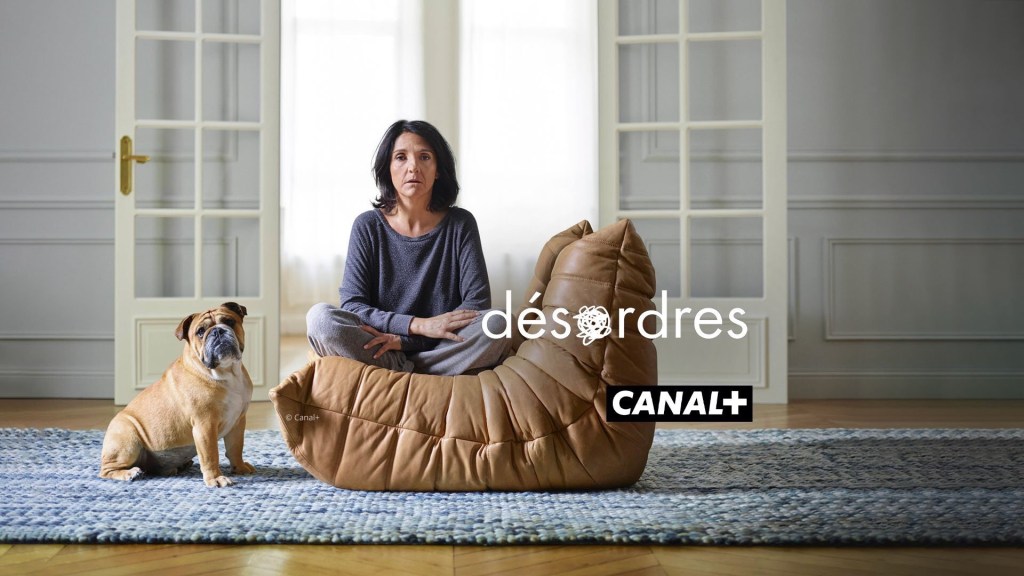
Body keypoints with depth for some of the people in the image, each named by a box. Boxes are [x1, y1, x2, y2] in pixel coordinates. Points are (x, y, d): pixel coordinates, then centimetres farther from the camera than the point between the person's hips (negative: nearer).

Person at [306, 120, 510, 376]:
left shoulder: (460, 224, 2)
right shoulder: (368, 226, 2)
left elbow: (478, 302, -6)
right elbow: (352, 305, -6)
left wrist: (404, 339, -17)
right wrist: (418, 325, -21)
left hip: (443, 350, 1)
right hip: (378, 345, 0)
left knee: (496, 324, -29)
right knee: (320, 316, -26)